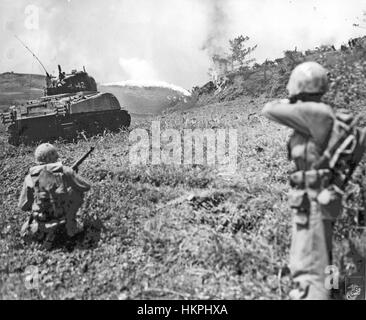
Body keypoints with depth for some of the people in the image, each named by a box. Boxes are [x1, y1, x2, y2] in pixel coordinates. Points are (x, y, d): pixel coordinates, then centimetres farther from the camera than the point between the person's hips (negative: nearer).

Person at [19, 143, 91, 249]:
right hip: (62, 217, -2)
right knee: (77, 191, 17)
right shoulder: (63, 171, -9)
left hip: (41, 223, 2)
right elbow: (86, 187, 3)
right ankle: (70, 226, 17)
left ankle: (44, 232, 4)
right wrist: (70, 179, 24)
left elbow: (23, 206, 4)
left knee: (25, 233, 36)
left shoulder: (30, 177, -4)